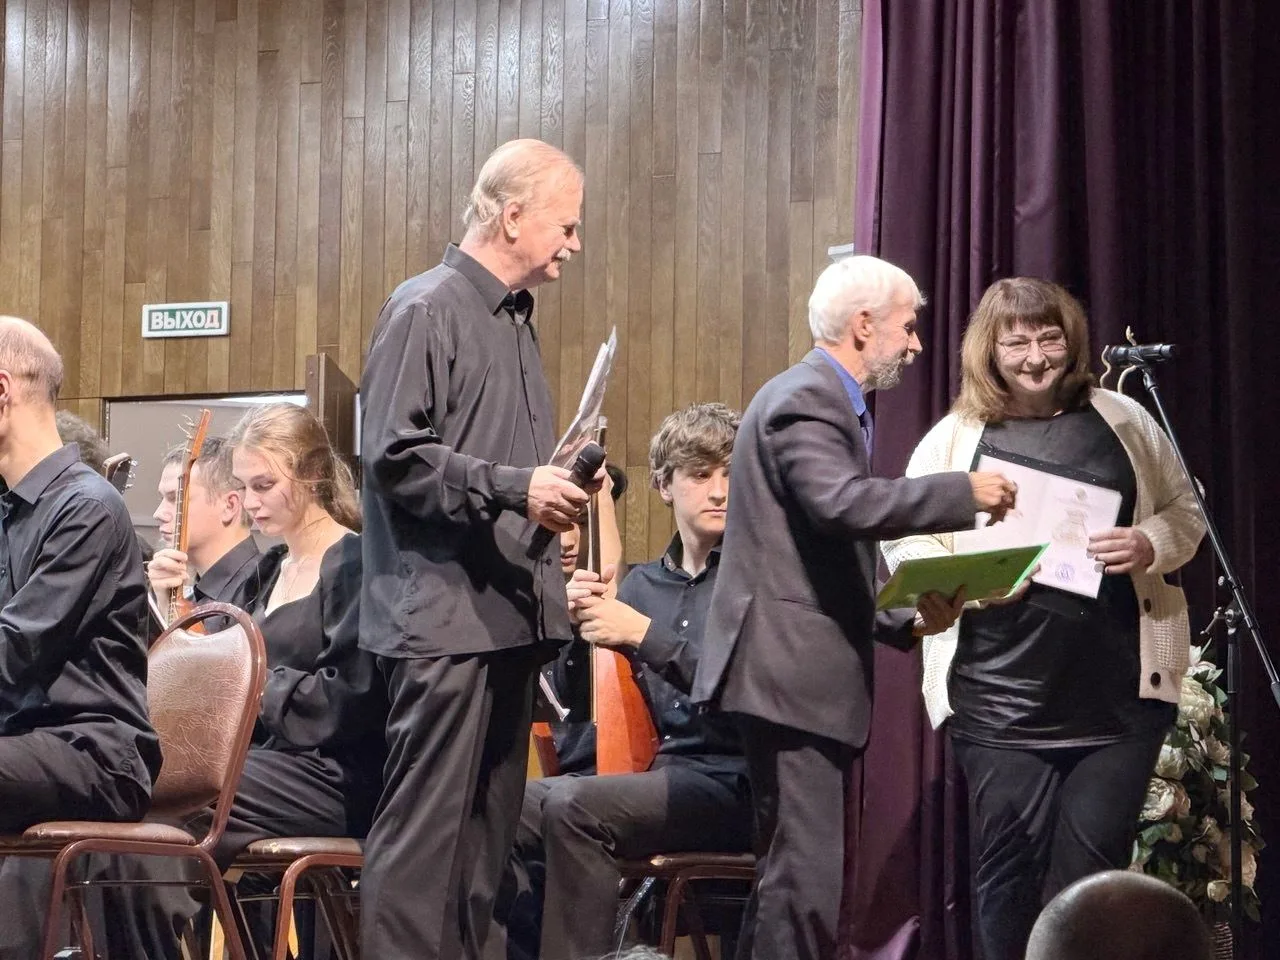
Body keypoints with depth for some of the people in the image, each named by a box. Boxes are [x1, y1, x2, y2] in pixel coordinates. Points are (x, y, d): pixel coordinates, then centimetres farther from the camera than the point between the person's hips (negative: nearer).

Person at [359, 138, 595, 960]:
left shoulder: (515, 320, 18)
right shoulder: (428, 310, -7)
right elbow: (395, 457, -16)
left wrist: (556, 485, 10)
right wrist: (512, 486, -21)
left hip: (512, 610, 9)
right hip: (445, 614, -9)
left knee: (490, 826, 10)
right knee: (428, 823, -9)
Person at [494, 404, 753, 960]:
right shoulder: (642, 584, 16)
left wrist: (645, 634, -19)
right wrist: (580, 626, -3)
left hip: (732, 783, -6)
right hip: (656, 776, 6)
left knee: (574, 808, -28)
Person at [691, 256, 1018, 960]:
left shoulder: (831, 400, 22)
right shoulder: (805, 399, -11)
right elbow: (843, 504, -29)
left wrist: (905, 620, 10)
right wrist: (964, 493, -21)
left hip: (809, 674, 11)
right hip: (791, 671, -11)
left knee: (789, 874, 12)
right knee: (806, 880, -13)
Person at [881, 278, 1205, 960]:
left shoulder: (1122, 420, 9)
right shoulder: (952, 439, 6)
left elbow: (1185, 514, 14)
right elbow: (904, 542, 6)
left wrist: (1151, 544, -8)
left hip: (1119, 692, 0)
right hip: (1002, 697, 0)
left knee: (1091, 861, -2)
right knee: (1010, 864, 2)